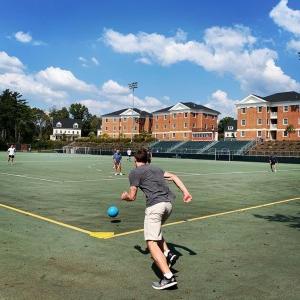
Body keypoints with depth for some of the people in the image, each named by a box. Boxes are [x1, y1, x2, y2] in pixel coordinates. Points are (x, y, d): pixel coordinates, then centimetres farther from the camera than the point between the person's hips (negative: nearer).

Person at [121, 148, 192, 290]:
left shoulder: (134, 173, 8)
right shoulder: (156, 168, 26)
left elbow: (132, 197, 8)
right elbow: (173, 177, 18)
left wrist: (124, 196, 29)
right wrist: (185, 192, 15)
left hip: (155, 205, -7)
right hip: (168, 203, 7)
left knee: (151, 243, -6)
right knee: (155, 231, 30)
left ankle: (168, 276, -17)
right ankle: (168, 254, 12)